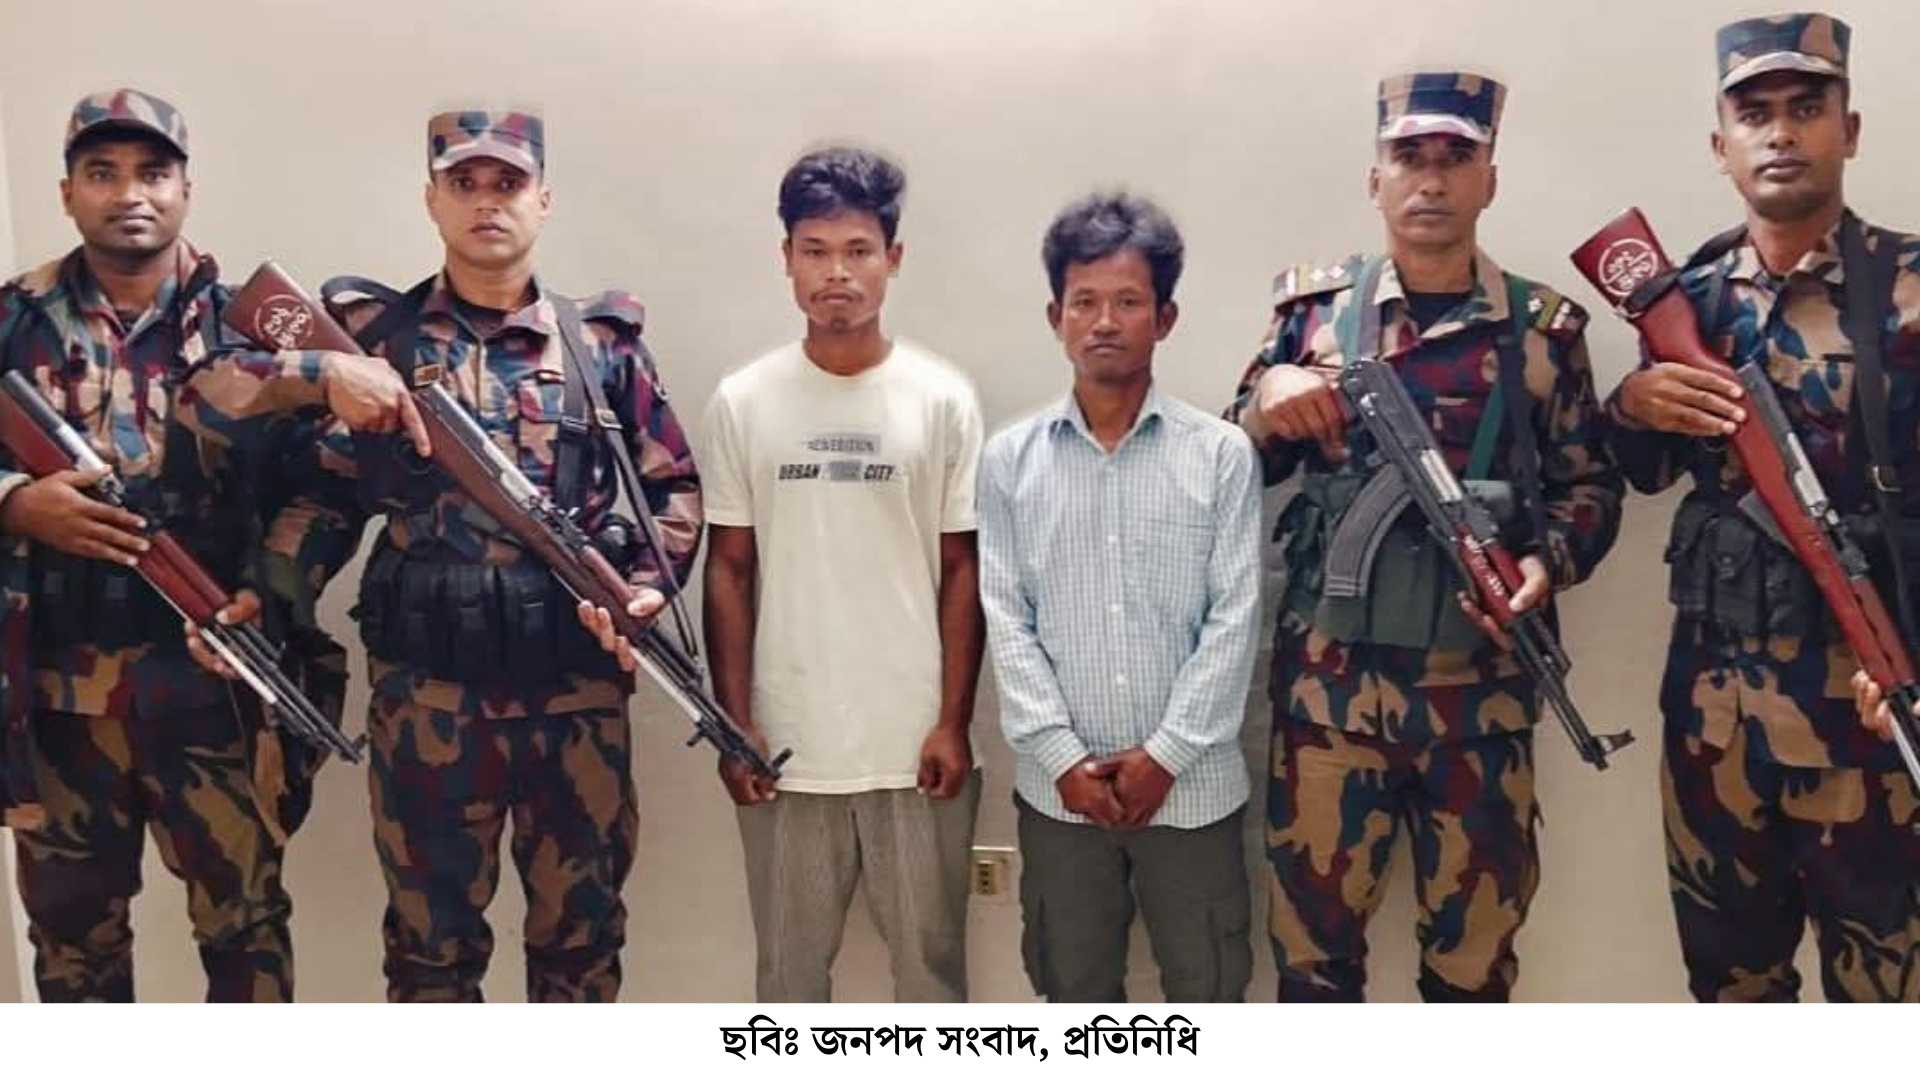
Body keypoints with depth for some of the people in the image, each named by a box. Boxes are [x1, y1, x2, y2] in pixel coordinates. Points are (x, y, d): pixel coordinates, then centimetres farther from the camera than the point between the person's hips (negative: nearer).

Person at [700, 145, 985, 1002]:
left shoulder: (943, 398, -2)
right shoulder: (742, 402, 0)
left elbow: (961, 569, 0)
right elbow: (729, 570, 3)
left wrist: (953, 722, -4)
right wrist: (733, 724, -1)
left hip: (914, 742, 0)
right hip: (786, 744, 1)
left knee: (931, 959, 13)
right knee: (789, 966, 15)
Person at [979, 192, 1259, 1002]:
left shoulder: (1222, 455, -4)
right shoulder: (1010, 459, 0)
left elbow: (1234, 619, -6)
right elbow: (1007, 622, -2)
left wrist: (1166, 755, -10)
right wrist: (1063, 758, -9)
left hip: (1192, 783, -1)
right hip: (1059, 787, 1)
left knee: (1206, 989, 13)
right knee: (1074, 990, 17)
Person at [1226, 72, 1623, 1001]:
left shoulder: (1544, 326, 3)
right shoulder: (1314, 304, 3)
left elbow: (1589, 484, 7)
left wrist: (1548, 564, -12)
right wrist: (1265, 406, -15)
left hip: (1480, 684, 1)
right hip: (1328, 675, 0)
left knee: (1476, 940, 15)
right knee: (1313, 926, 10)